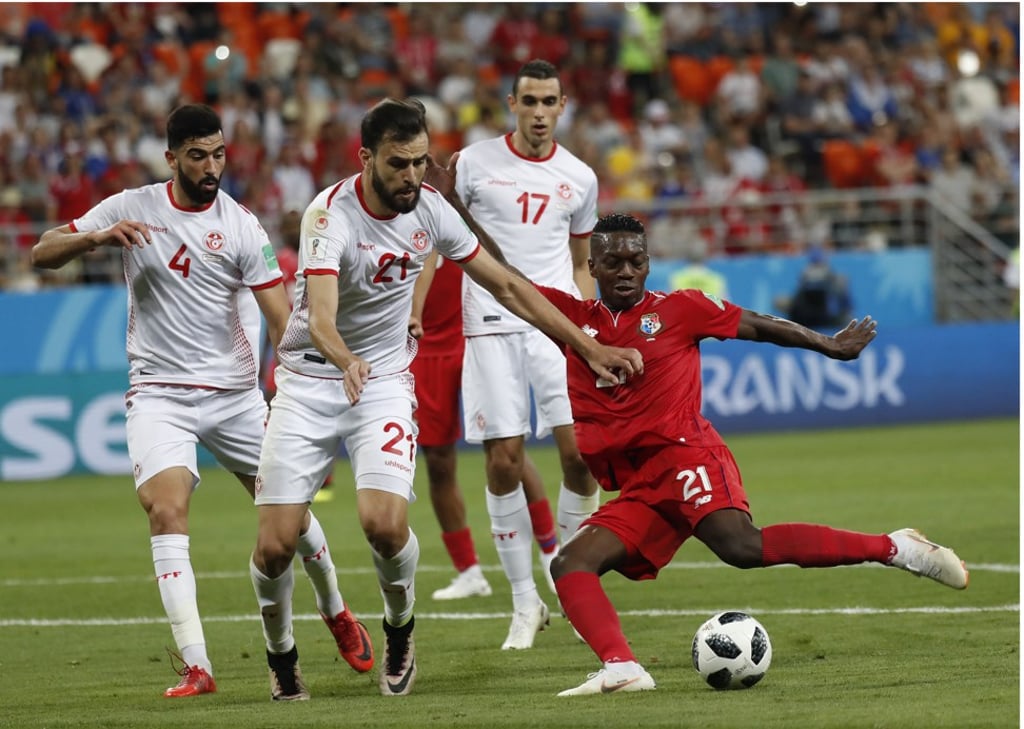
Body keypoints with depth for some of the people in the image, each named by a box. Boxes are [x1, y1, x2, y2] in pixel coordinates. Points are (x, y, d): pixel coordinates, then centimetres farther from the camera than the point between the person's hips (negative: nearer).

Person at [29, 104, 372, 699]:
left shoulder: (240, 225, -6)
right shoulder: (132, 209, -2)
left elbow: (281, 319, -9)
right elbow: (44, 253, -2)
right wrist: (98, 237, -23)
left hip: (235, 394, 1)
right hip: (159, 395, -1)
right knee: (167, 510, -20)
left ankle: (335, 610, 38)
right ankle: (196, 666, -22)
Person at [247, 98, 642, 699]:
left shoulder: (430, 209, -6)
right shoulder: (331, 215, -21)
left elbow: (506, 284, 4)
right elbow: (321, 315, -36)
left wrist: (588, 347, 2)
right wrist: (347, 362, -58)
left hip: (385, 382, 2)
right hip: (310, 382, -2)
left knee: (385, 525, -21)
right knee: (276, 545, -9)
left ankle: (401, 633, 8)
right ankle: (281, 656, 20)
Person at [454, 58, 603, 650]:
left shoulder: (579, 178, 10)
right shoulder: (473, 164, 2)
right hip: (492, 327, -2)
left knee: (581, 448, -12)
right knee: (504, 459, -5)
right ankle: (525, 603, 5)